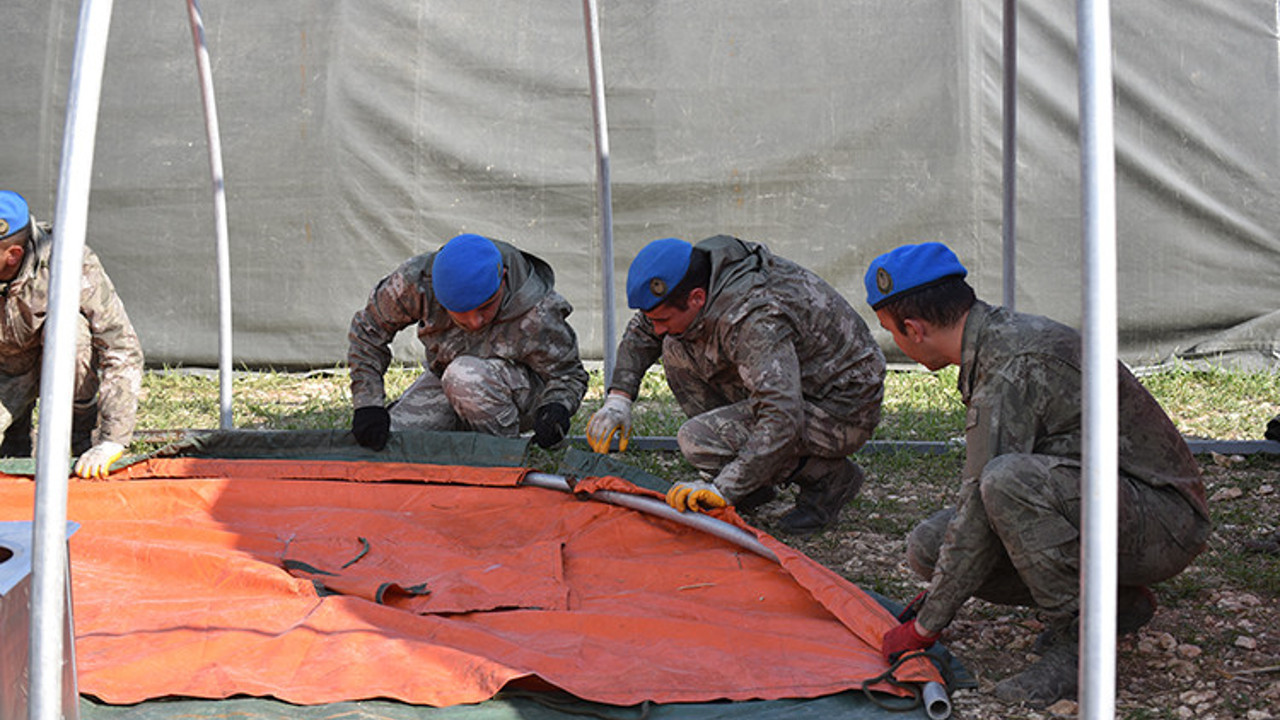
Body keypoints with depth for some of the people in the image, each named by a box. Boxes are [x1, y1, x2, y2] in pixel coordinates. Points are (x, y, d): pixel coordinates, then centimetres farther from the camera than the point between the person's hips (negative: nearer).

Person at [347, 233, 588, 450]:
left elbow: (568, 375, -17)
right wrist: (368, 404, -18)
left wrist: (556, 408, -40)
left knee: (466, 375, -36)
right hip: (447, 382, 4)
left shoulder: (536, 318, -35)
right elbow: (368, 332, -10)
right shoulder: (417, 280, -27)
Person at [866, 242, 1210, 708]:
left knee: (1008, 481, -35)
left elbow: (979, 513, -23)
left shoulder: (1014, 367, -24)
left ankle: (1079, 644, -18)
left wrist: (924, 628, -13)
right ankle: (1114, 602, 5)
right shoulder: (1004, 334, 7)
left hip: (1164, 523, -10)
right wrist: (933, 597, 21)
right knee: (930, 545, -2)